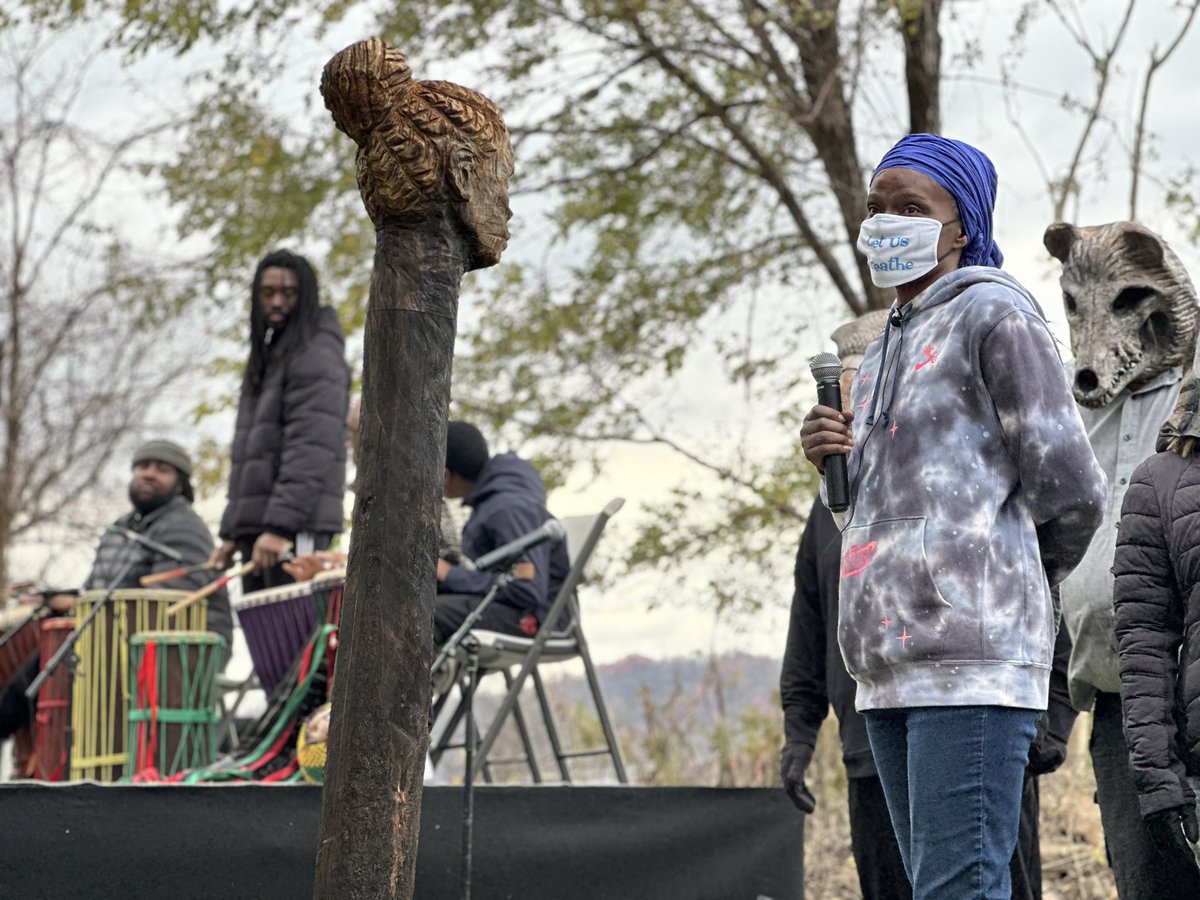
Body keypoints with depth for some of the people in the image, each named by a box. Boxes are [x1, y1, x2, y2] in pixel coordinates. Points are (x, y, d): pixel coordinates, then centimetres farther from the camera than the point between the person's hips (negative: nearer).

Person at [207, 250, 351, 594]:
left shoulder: (316, 357, -5)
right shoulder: (266, 360, 24)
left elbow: (312, 451, -17)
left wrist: (280, 525, -25)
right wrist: (231, 532, 18)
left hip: (296, 526, -9)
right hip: (255, 524, 9)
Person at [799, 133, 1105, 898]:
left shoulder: (993, 316, -3)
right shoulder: (883, 353, 24)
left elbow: (1070, 489, -7)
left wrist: (1003, 575, 9)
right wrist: (836, 465, 7)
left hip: (970, 661, -9)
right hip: (888, 664, 9)